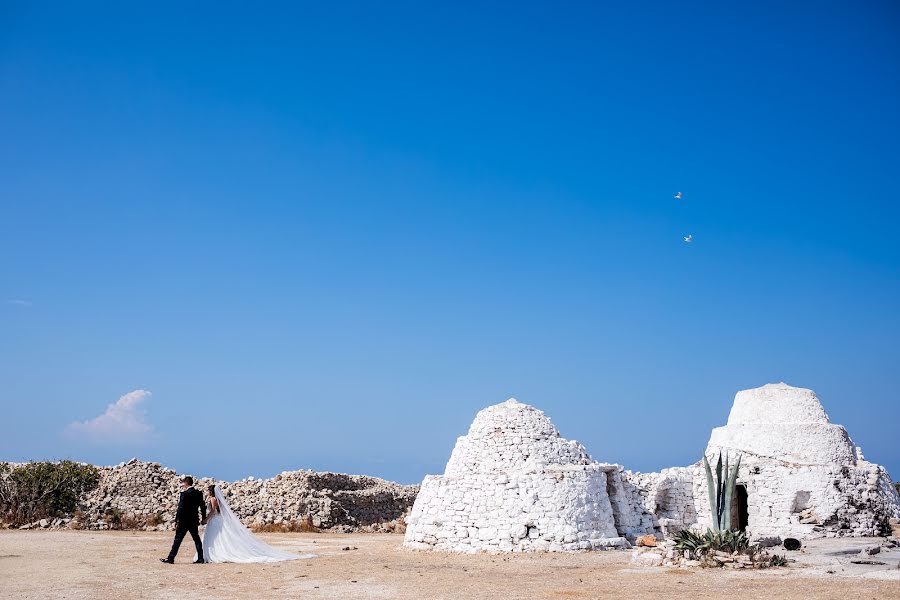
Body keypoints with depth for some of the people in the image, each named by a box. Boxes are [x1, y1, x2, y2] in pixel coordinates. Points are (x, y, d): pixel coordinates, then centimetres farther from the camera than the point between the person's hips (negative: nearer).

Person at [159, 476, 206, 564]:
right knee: (197, 539, 10)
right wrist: (203, 517, 23)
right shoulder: (199, 493, 6)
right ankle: (200, 558, 10)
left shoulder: (184, 494, -14)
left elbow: (181, 508, -17)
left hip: (184, 520, -6)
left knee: (177, 539, 0)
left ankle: (170, 558, 3)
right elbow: (203, 506, 12)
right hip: (194, 520, 6)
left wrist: (177, 520, -13)